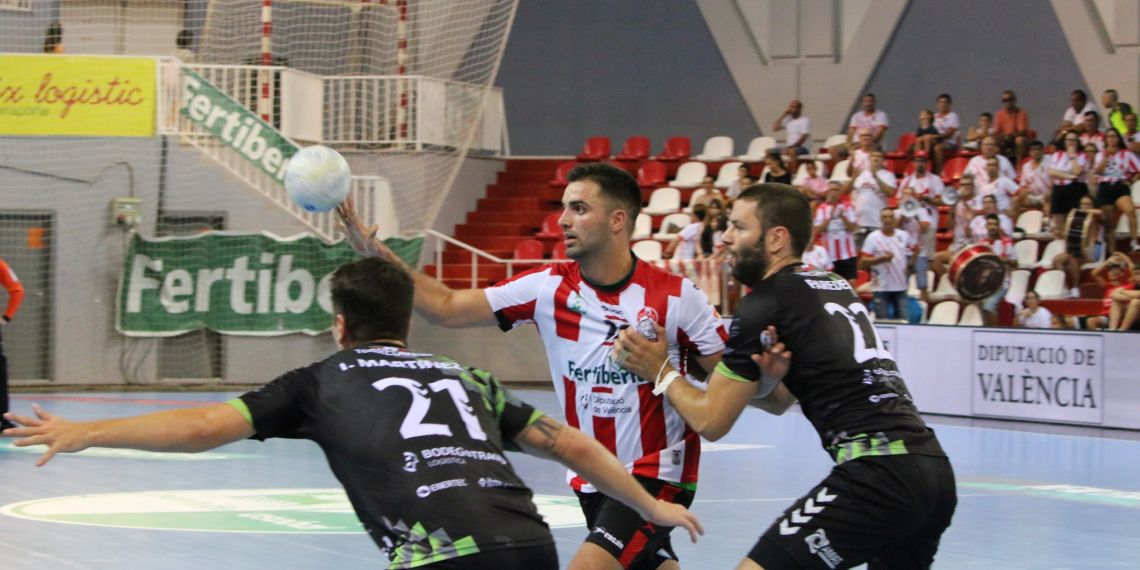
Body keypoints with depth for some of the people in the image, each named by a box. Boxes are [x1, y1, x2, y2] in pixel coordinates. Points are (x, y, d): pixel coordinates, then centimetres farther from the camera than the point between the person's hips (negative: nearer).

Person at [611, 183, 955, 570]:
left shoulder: (765, 304, -3)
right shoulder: (835, 287, 22)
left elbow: (711, 421, 2)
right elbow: (778, 402, 27)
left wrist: (660, 371, 15)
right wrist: (769, 379, 6)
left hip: (878, 476, -9)